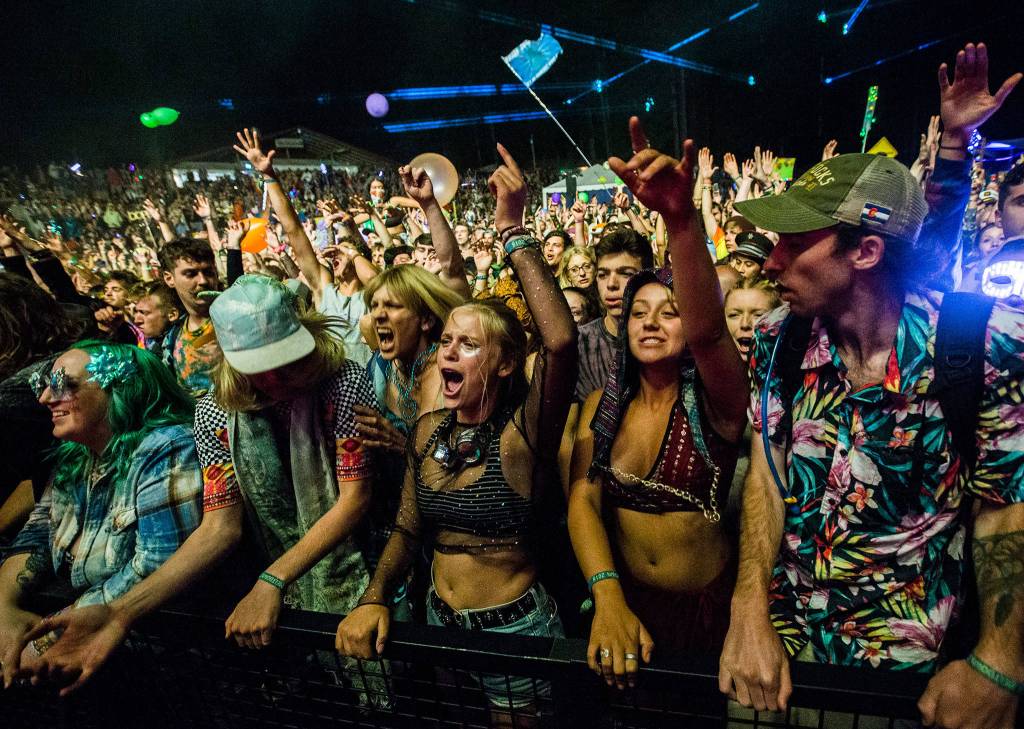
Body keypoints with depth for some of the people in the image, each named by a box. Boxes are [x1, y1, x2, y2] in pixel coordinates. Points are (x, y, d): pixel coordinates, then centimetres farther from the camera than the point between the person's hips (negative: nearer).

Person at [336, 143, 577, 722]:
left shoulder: (523, 432, -22)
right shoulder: (429, 430, -4)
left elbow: (561, 340, -40)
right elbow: (408, 528, 5)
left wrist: (514, 230, -38)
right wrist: (374, 600, -10)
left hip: (516, 626, -5)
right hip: (440, 620, 6)